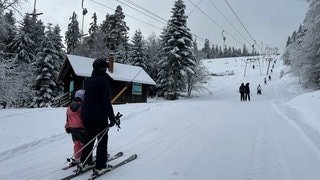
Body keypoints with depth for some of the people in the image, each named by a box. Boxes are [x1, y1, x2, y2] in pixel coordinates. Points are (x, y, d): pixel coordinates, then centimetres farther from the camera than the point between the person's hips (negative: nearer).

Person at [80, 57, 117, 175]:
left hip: (86, 114, 7)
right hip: (99, 116, -7)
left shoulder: (88, 81, 9)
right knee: (102, 140, 5)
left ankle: (85, 162, 28)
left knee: (89, 138, 19)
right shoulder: (104, 81, -15)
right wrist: (112, 117, -15)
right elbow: (106, 102, -18)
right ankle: (100, 167, 10)